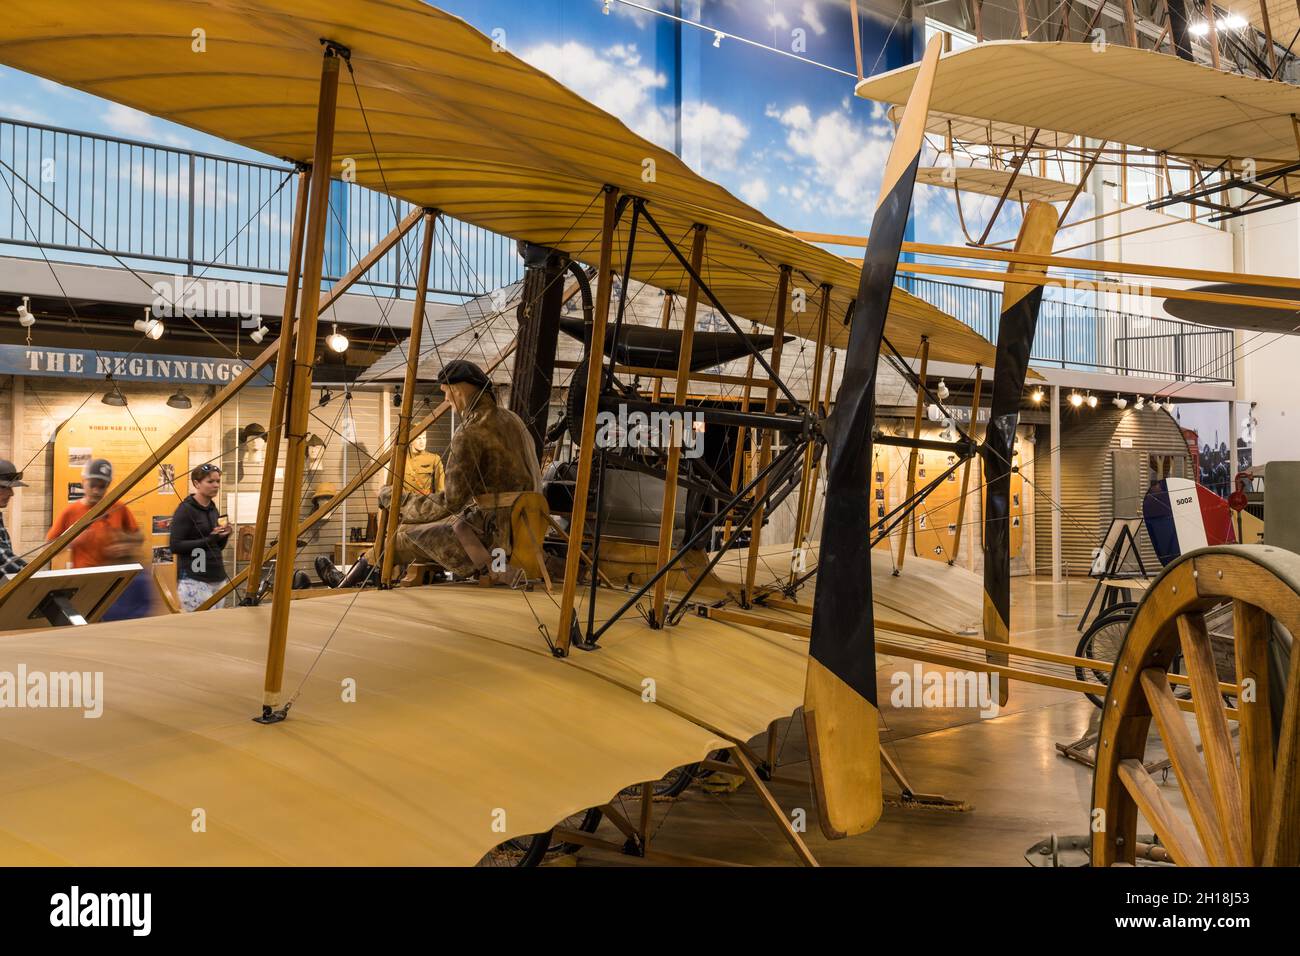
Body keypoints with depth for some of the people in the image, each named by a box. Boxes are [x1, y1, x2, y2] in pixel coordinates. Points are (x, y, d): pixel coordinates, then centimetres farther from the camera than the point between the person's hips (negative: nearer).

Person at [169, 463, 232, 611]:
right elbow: (175, 546, -15)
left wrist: (224, 535, -2)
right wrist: (209, 539, -21)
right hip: (194, 580, -7)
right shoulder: (185, 509, -8)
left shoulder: (212, 507, 12)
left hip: (218, 577, 7)